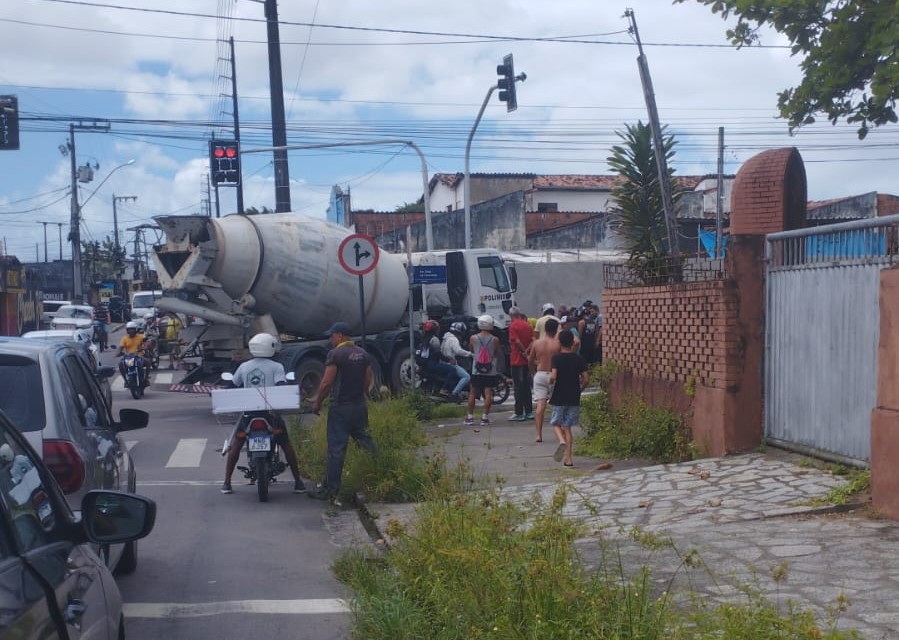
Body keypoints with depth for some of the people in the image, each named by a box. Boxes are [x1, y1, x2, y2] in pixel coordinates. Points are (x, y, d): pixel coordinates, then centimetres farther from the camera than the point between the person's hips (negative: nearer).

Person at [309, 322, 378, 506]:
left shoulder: (335, 354, -12)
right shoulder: (363, 354, 9)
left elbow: (327, 382, -15)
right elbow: (368, 379, 12)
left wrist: (317, 403, -4)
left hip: (340, 408, -6)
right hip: (360, 406, 6)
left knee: (336, 449, -1)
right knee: (366, 442, 15)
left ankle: (331, 491, 4)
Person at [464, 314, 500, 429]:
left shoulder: (473, 338, -4)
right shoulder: (495, 340, -7)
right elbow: (496, 354, 5)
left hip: (476, 370, 1)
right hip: (491, 371, -1)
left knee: (472, 393, 11)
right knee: (488, 393, 1)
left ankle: (470, 416, 14)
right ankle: (485, 417, -2)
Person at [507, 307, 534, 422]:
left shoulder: (513, 325, -10)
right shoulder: (527, 325, 9)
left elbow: (516, 341, -20)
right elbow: (533, 340, 3)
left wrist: (524, 352, -10)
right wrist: (527, 352, -5)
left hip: (517, 360, -6)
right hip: (527, 360, 6)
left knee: (518, 387, -2)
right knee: (527, 386, 14)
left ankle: (519, 414, 0)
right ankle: (529, 412, 16)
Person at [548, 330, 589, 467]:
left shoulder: (556, 358, -9)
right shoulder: (579, 358, 0)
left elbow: (553, 376, -21)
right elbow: (586, 379, -3)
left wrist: (550, 381, 1)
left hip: (559, 397, -3)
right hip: (574, 398, 3)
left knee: (556, 423, 14)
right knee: (567, 426, 9)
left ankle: (562, 441, -17)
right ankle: (568, 458, 7)